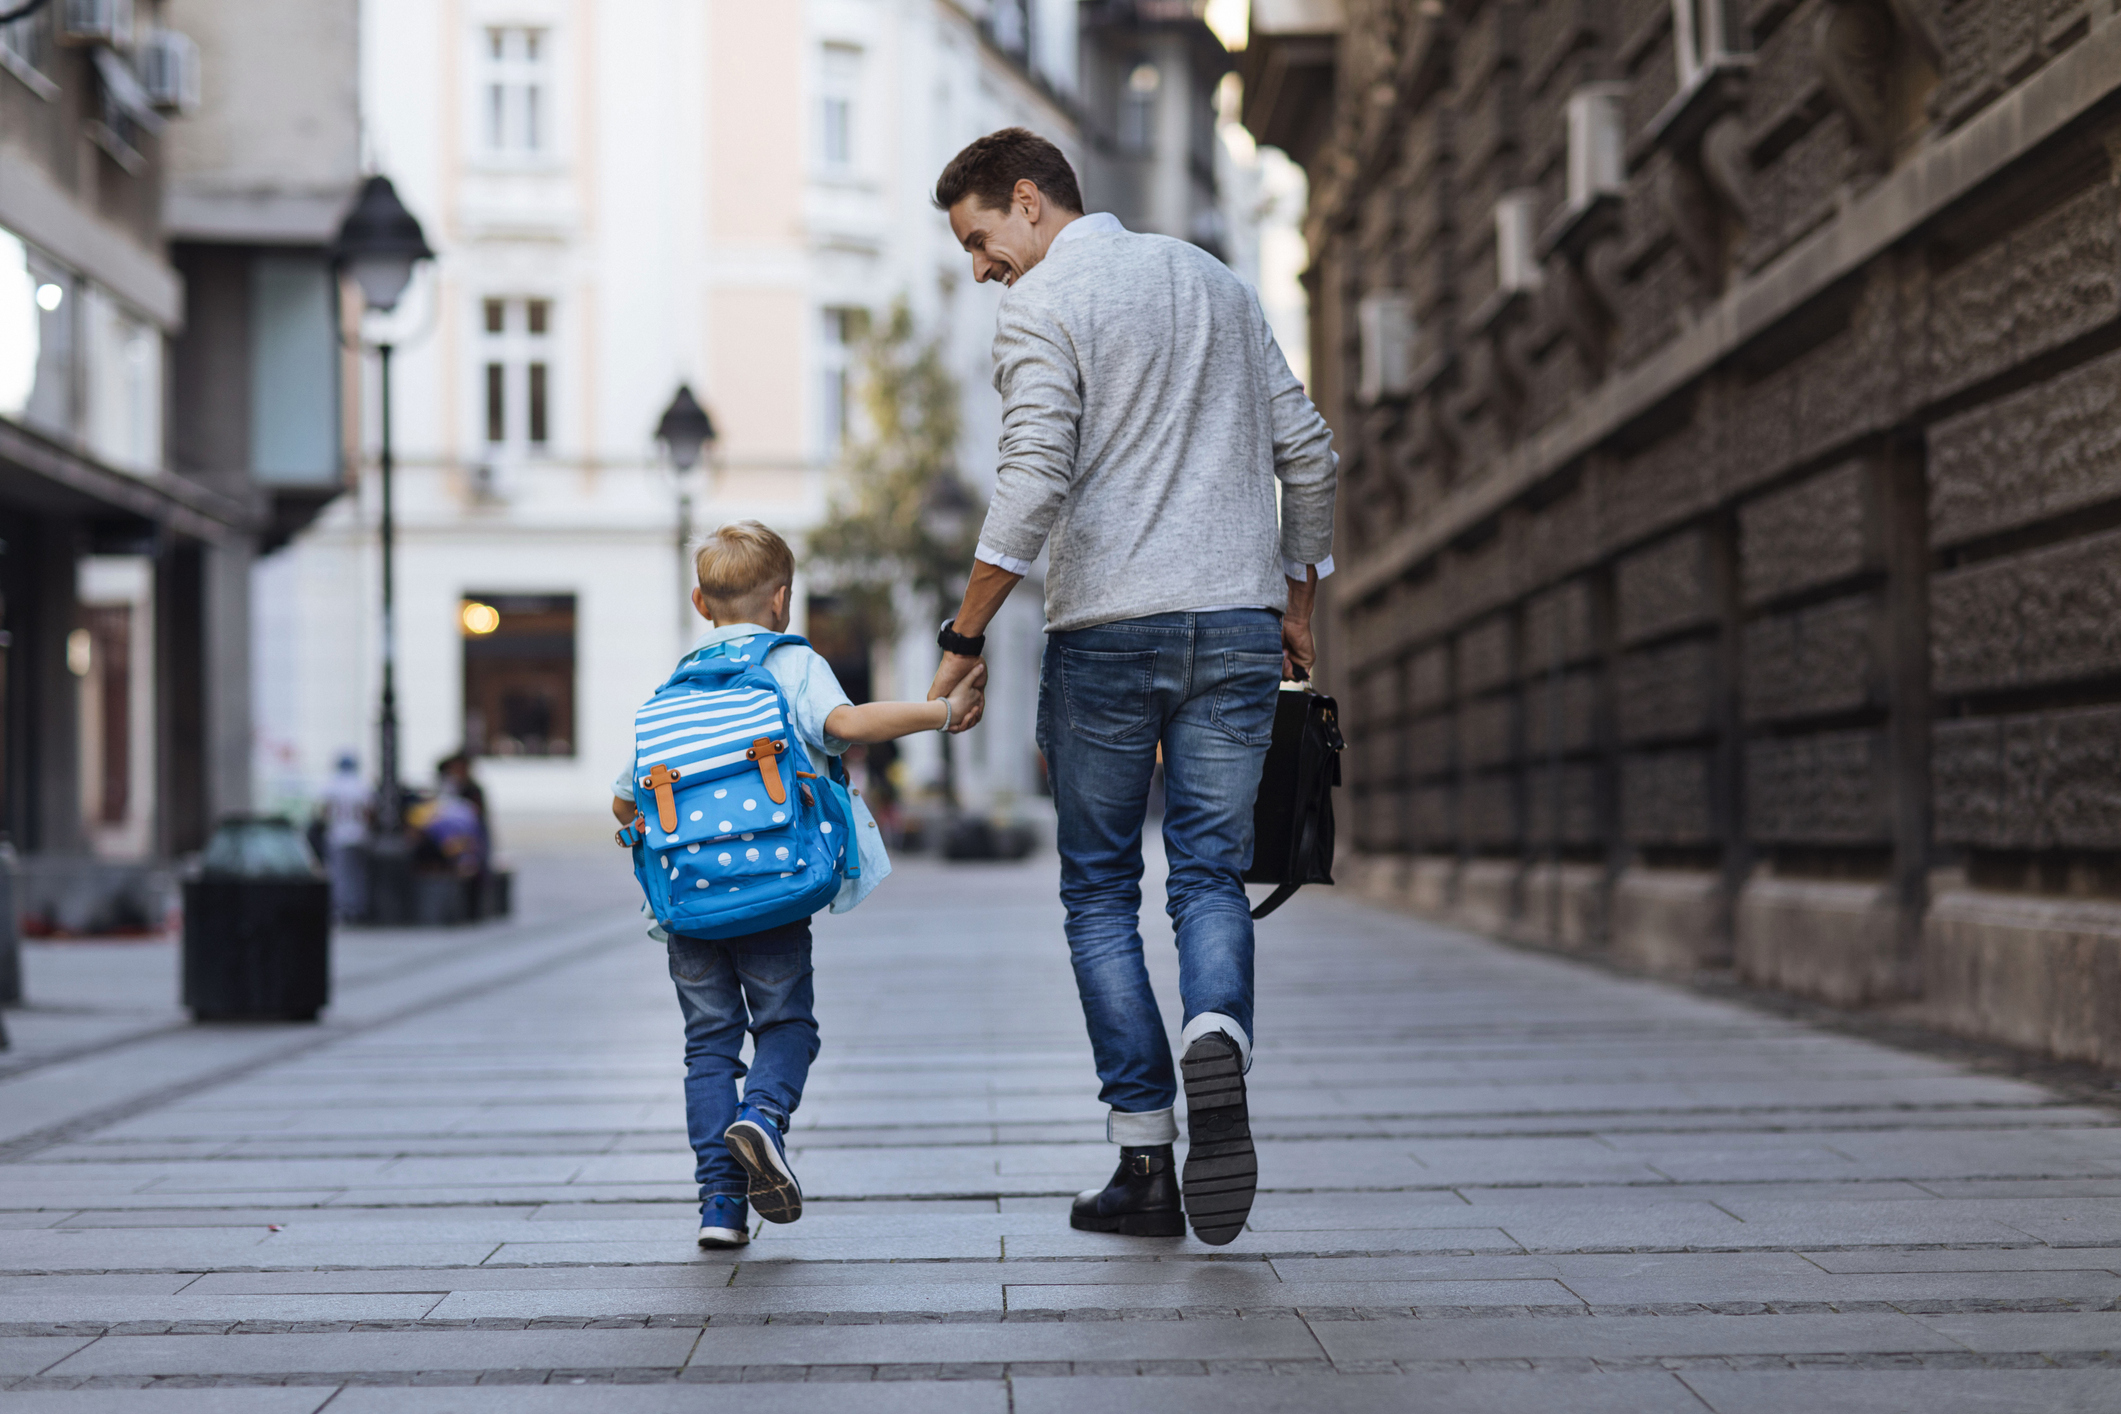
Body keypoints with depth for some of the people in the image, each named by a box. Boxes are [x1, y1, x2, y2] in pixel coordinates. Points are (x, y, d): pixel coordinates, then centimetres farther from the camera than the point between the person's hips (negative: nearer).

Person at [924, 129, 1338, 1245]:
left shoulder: (1041, 307, -3)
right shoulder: (1215, 282, 18)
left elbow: (1033, 485, -16)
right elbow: (1306, 453, 17)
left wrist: (963, 637, -10)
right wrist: (1297, 606, 23)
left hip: (1105, 630, -5)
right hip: (1239, 623, 5)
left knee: (1100, 892, 7)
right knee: (1210, 874, 5)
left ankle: (1145, 1160, 2)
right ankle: (1217, 1042, -26)